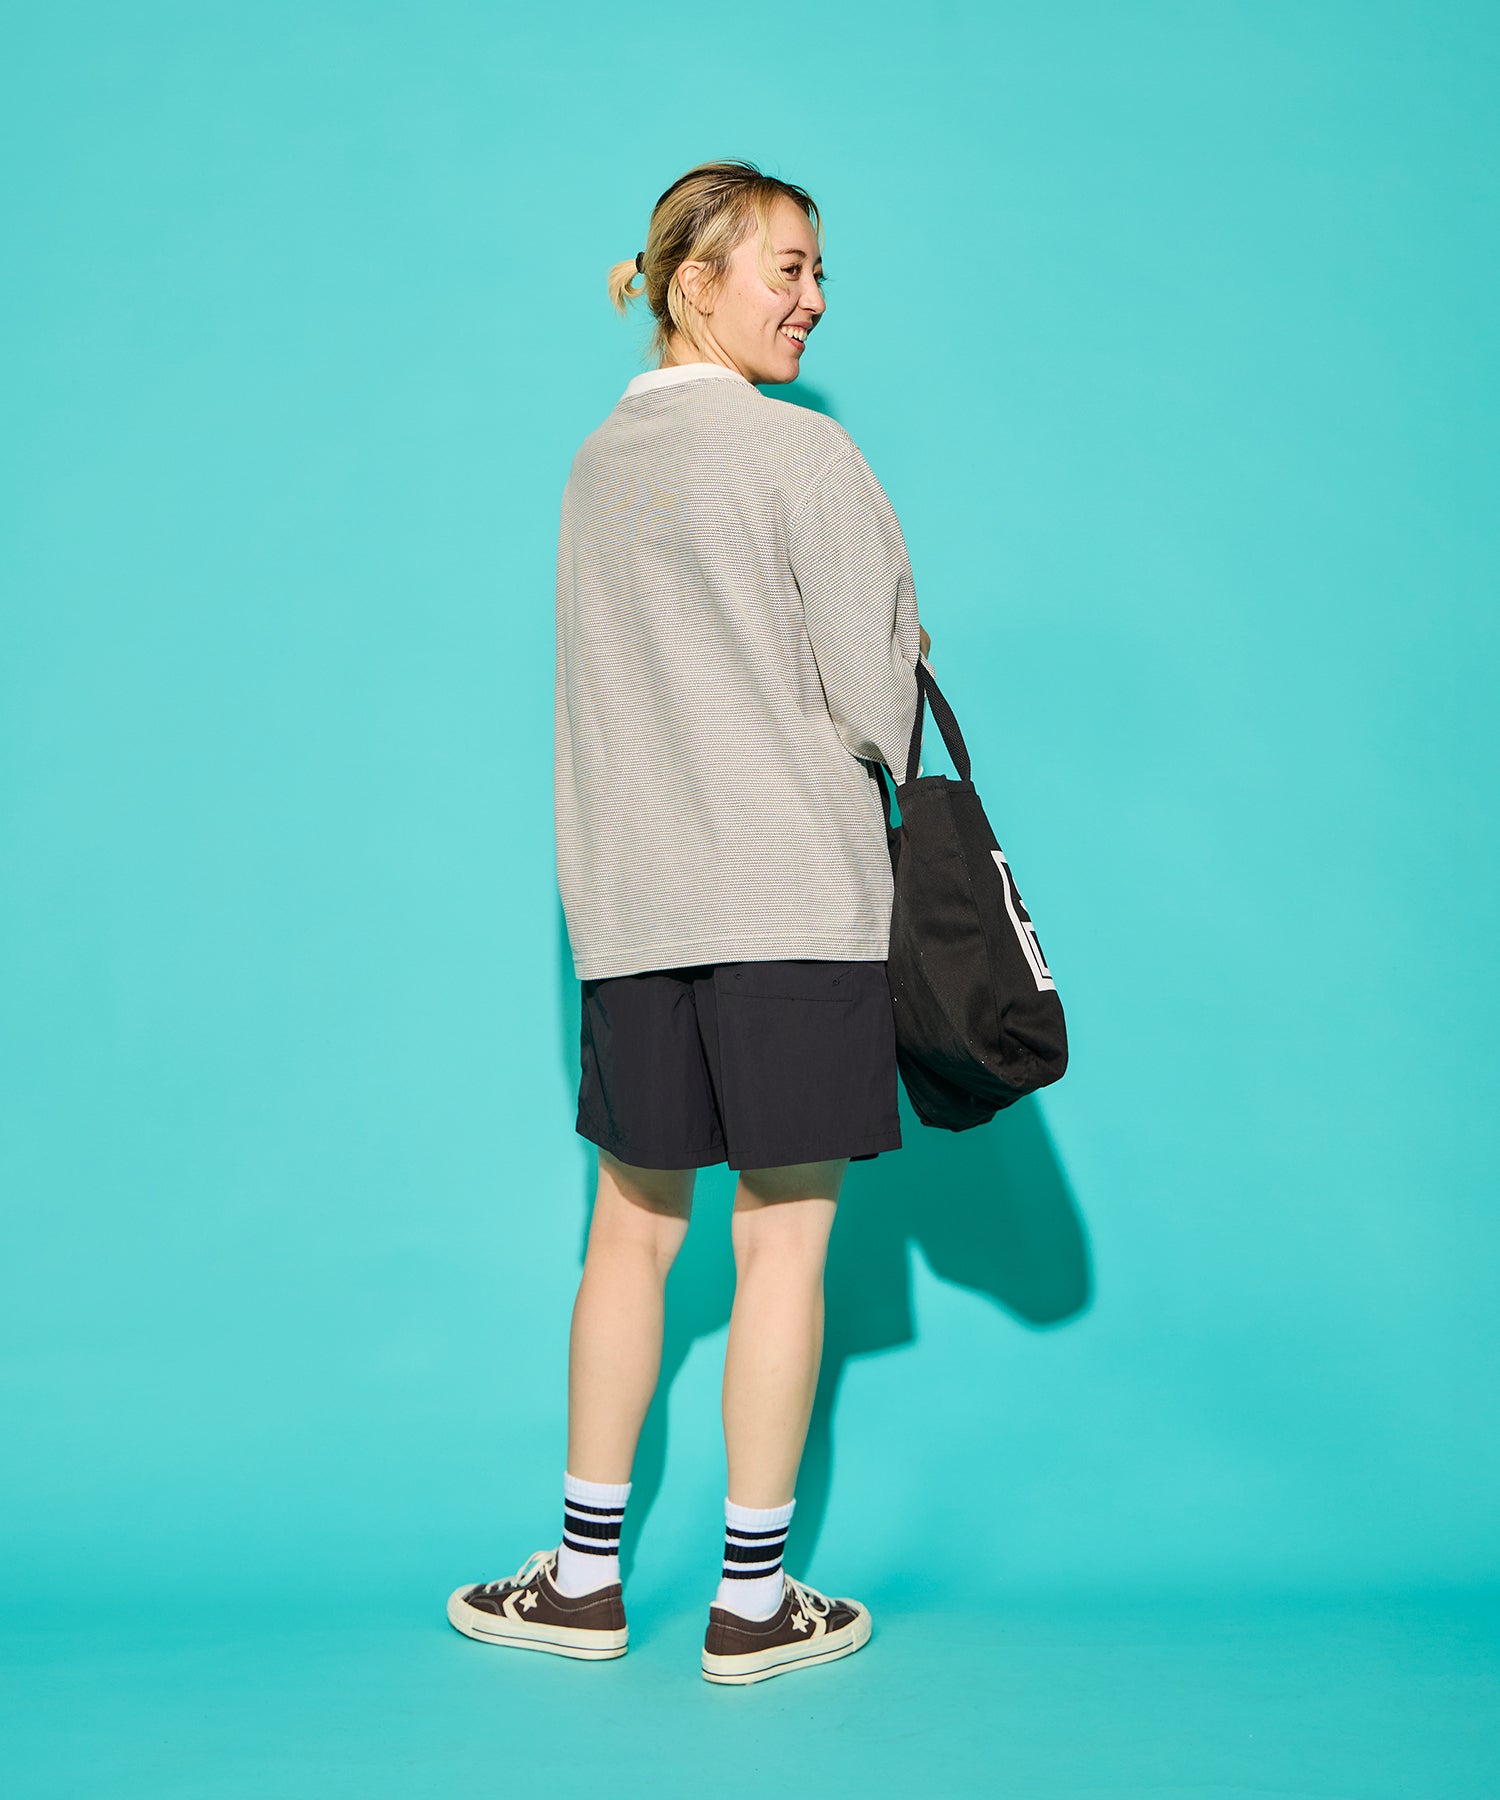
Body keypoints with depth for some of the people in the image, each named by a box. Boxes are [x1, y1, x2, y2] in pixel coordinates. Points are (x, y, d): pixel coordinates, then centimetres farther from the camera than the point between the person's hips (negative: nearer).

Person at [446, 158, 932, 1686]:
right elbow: (878, 697, -7)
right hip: (793, 891, -6)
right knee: (784, 1236, 2)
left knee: (631, 1231, 13)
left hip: (628, 899, 6)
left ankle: (584, 1575, 20)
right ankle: (754, 1602, 11)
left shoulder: (597, 463, 12)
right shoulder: (808, 454, -8)